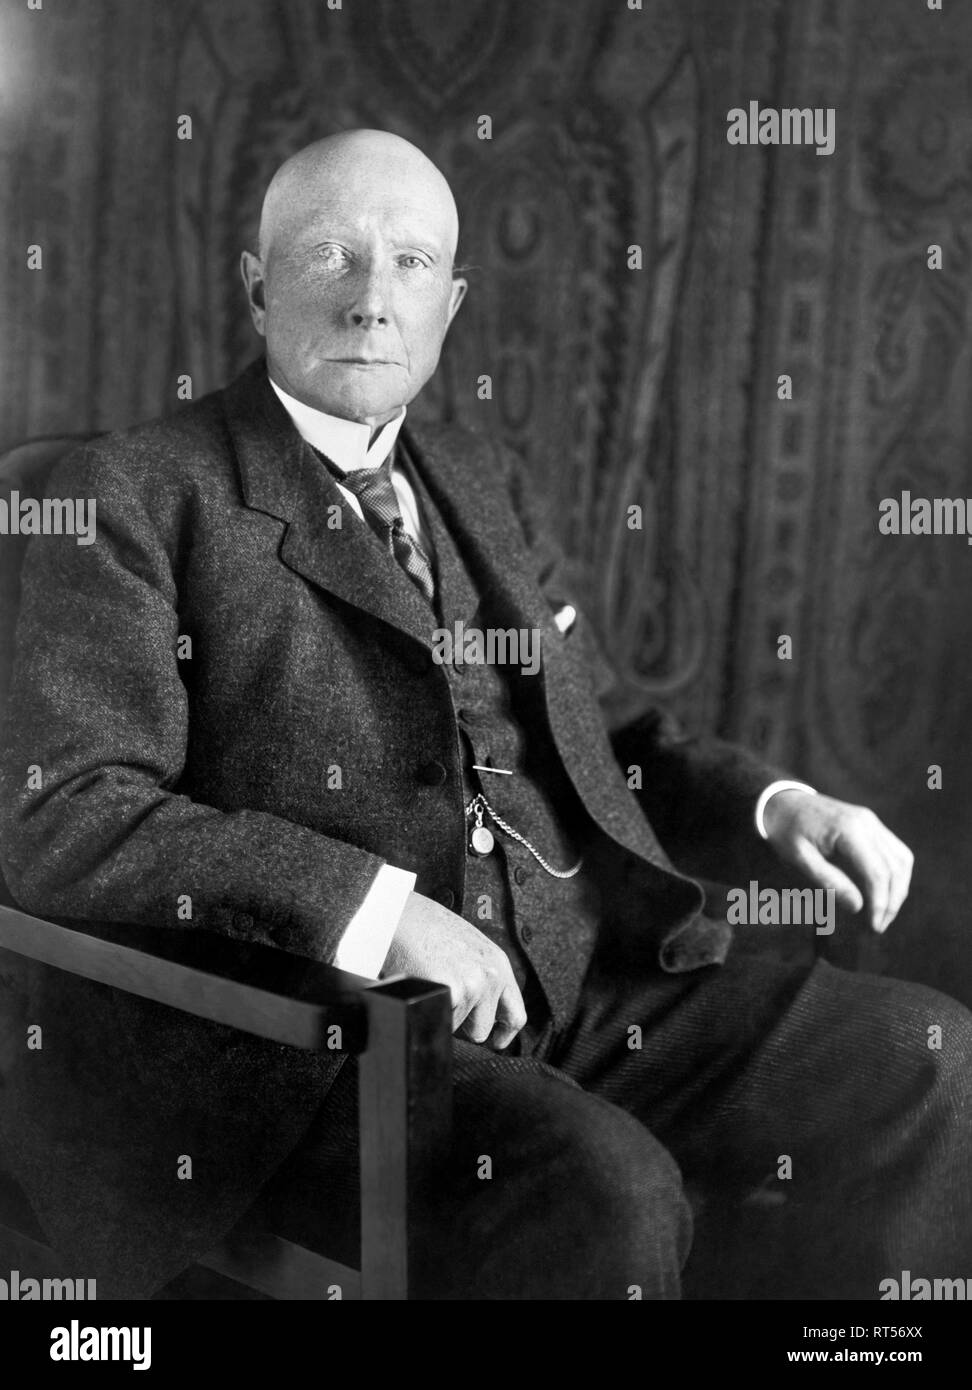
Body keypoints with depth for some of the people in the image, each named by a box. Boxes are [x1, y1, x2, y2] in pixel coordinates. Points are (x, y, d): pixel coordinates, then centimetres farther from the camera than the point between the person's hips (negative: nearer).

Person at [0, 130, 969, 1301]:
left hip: (595, 977, 6)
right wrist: (372, 906, -20)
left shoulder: (486, 482, 19)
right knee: (602, 1195, -31)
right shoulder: (137, 495, -1)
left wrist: (775, 807, 6)